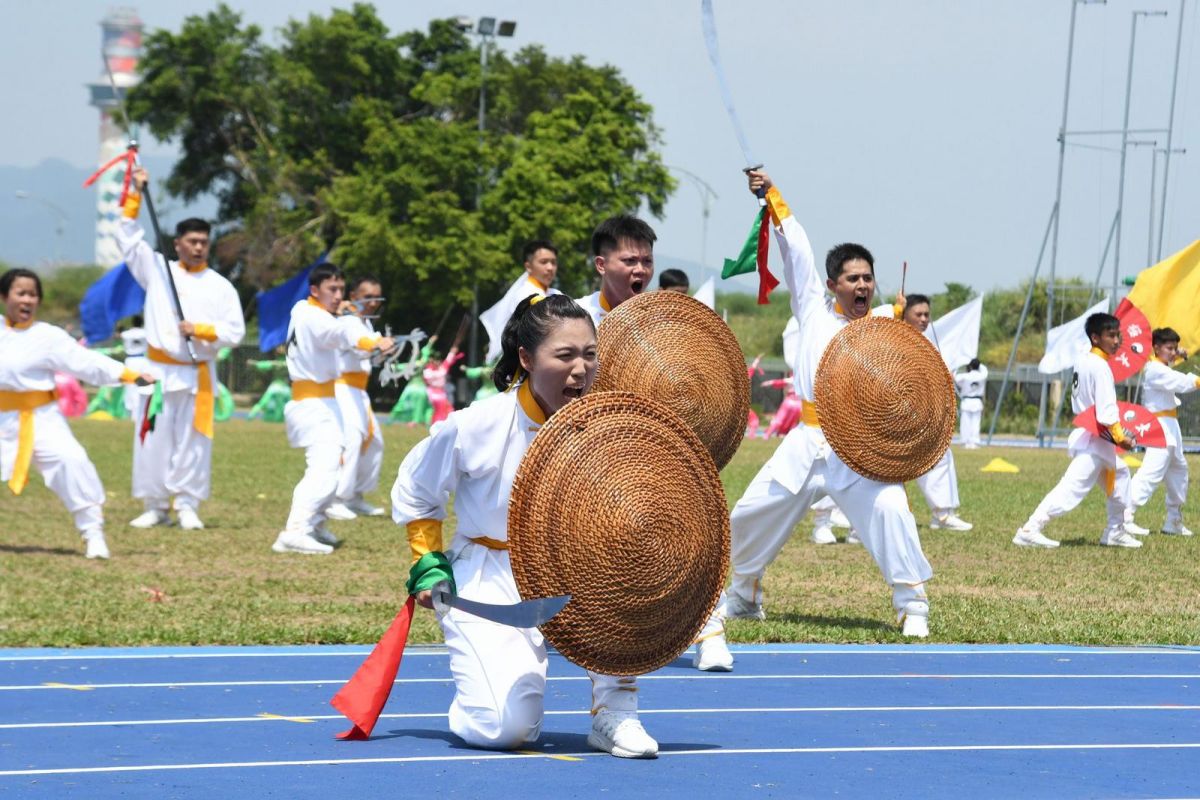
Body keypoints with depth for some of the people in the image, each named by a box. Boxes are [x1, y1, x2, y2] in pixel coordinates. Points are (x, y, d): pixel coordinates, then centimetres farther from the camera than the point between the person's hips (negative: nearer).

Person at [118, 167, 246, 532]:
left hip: (196, 374, -1)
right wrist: (136, 195, 3)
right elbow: (128, 238, 7)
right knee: (152, 440, 0)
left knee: (192, 442, -2)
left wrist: (201, 331, -13)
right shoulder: (159, 270, 8)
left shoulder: (220, 287, 5)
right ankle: (155, 506, 8)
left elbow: (235, 331, 1)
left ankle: (187, 507, 5)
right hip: (158, 369, 1)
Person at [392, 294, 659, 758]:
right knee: (505, 728, -23)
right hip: (490, 581, -3)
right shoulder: (474, 427, -16)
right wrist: (428, 567, -2)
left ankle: (614, 713, -17)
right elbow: (413, 494, 4)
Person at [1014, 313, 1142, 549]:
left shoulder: (1082, 361, 9)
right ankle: (1030, 530, -21)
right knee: (1072, 487, -15)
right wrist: (1120, 436, -27)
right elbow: (1106, 408, -24)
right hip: (1094, 440, -10)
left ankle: (1115, 532, 27)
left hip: (1085, 434, 10)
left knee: (1119, 474, 23)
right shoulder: (1100, 367, -17)